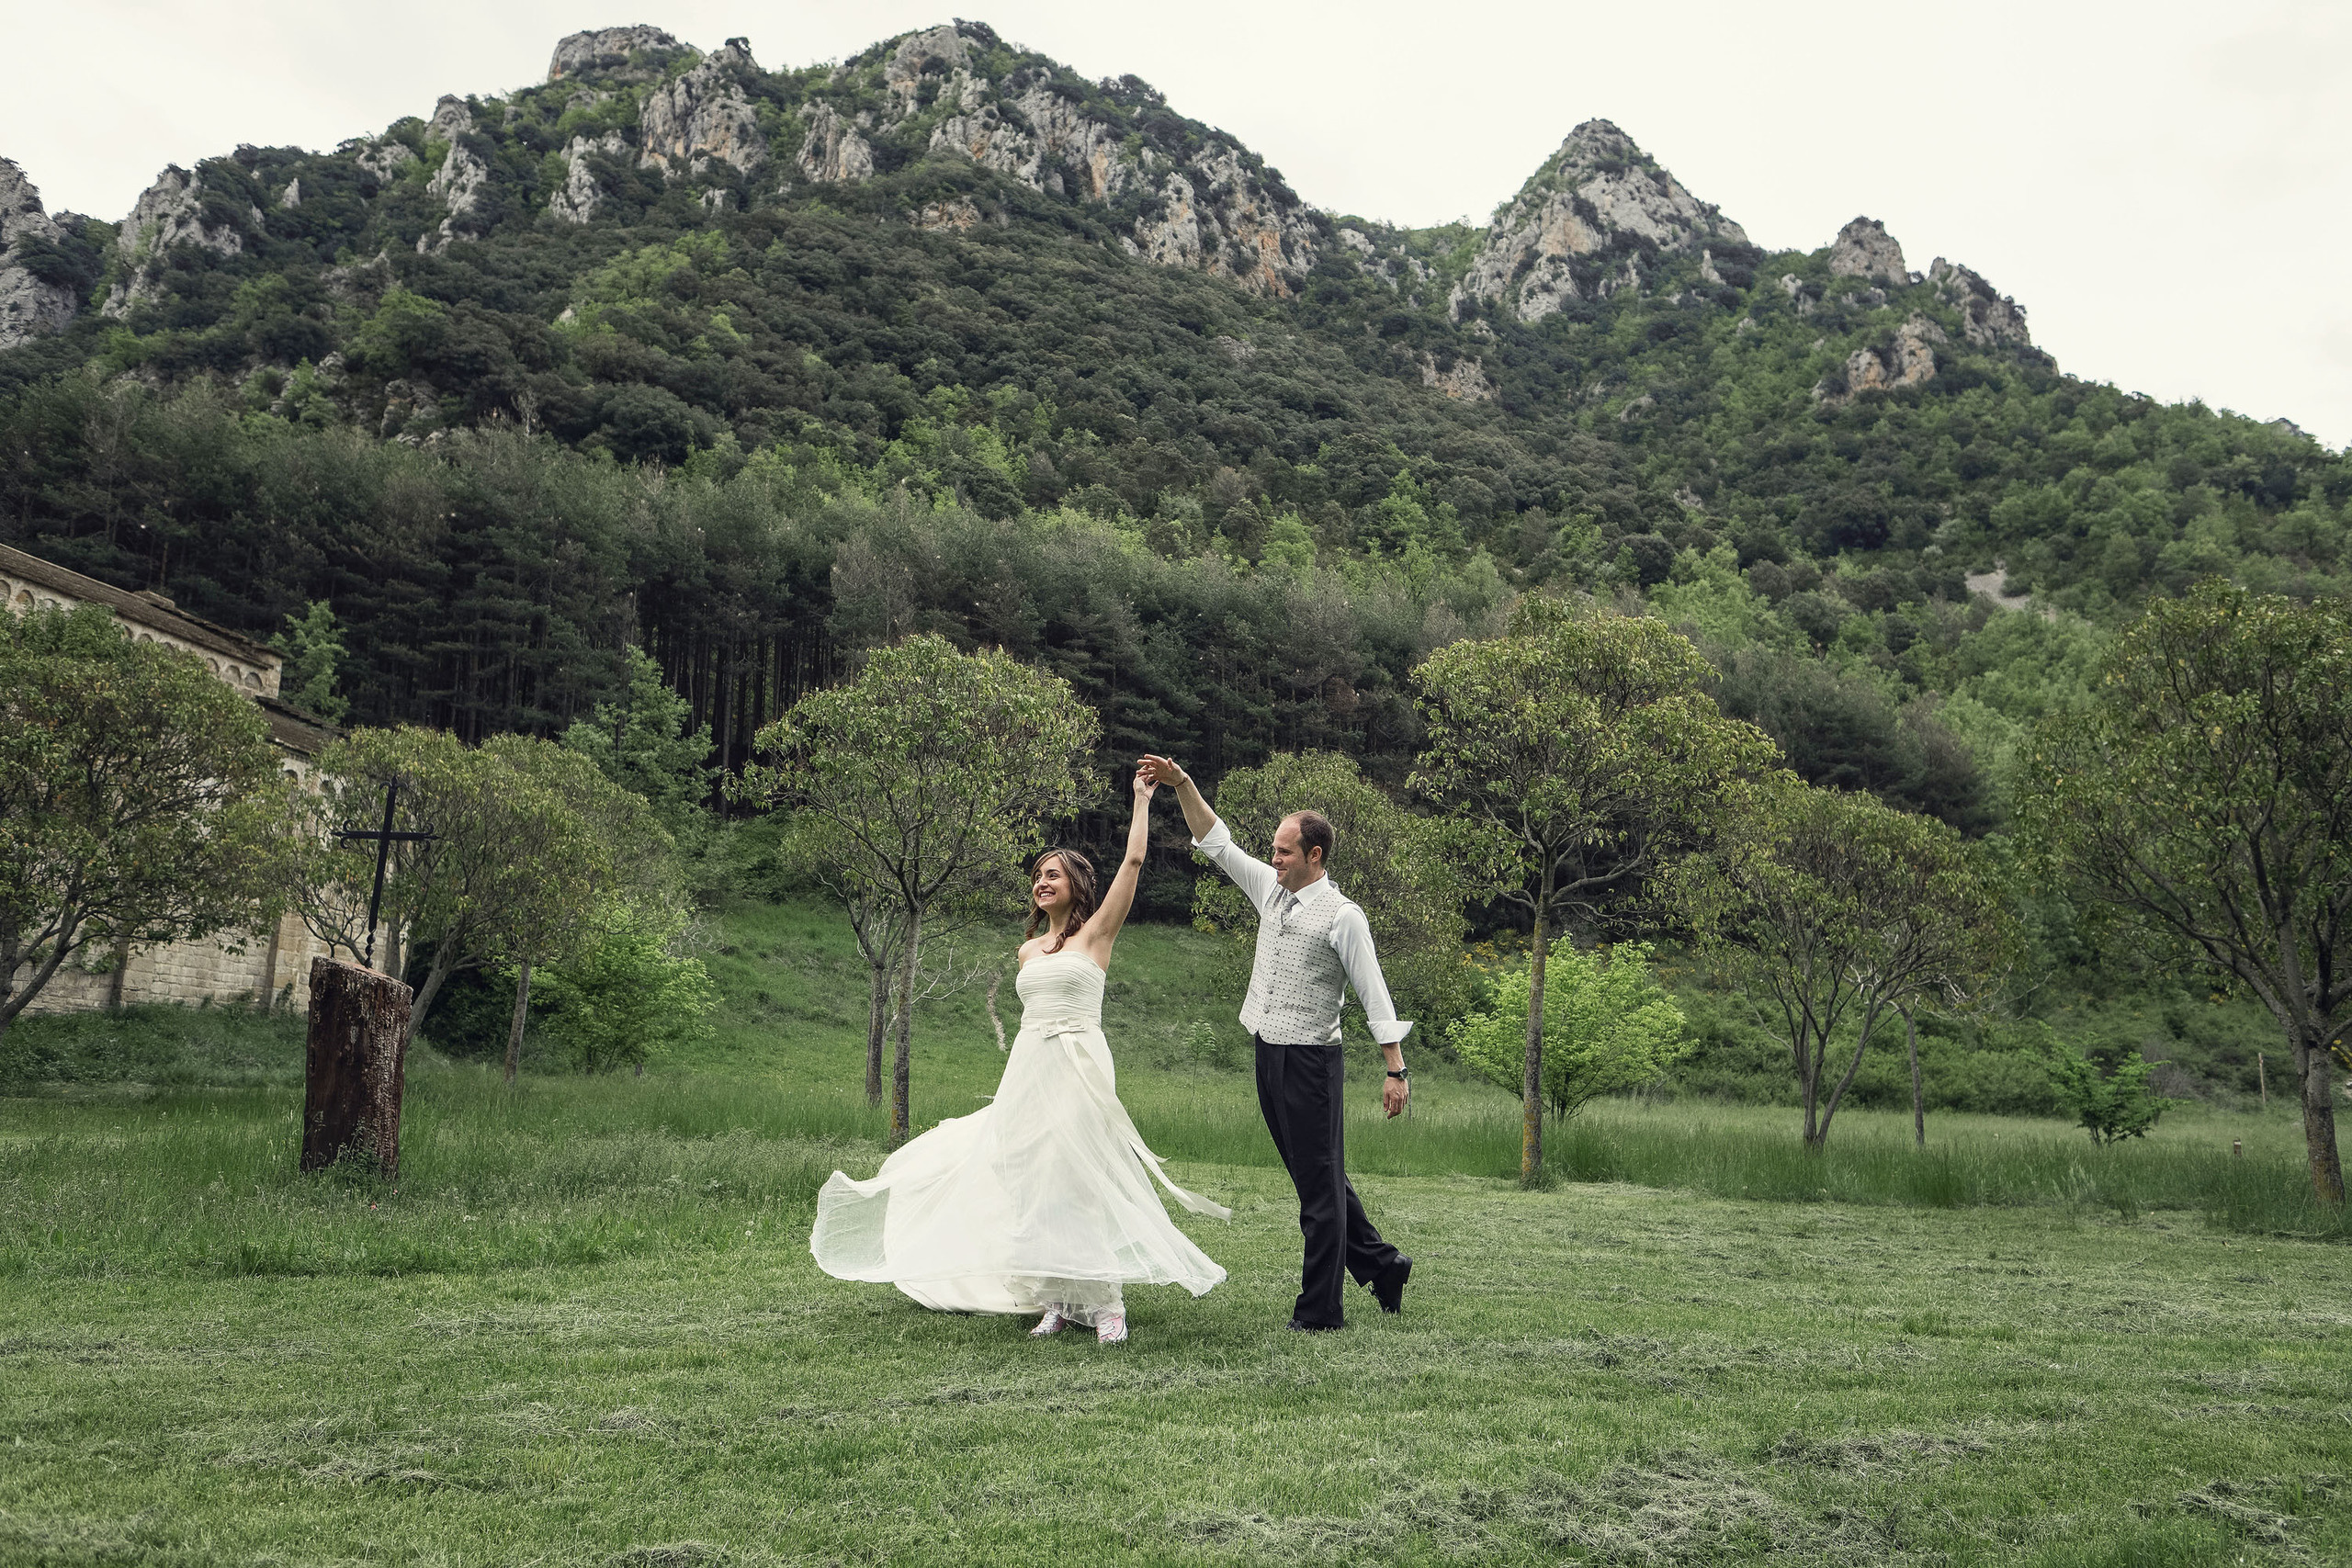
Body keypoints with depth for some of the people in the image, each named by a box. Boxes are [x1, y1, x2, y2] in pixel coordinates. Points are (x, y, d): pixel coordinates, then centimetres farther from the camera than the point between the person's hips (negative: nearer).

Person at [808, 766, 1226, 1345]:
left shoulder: (1095, 933, 1)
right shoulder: (1029, 949, 17)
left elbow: (1133, 862, -7)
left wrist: (1142, 799, -2)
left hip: (1077, 1068, -6)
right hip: (1026, 1069, 6)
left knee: (1082, 1175, -10)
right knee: (1034, 1179, 2)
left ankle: (1106, 1302, -4)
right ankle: (1055, 1301, 9)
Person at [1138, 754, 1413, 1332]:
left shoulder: (1341, 916, -11)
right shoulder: (1272, 890, 9)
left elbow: (1375, 995, -12)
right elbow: (1217, 842, 13)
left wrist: (1396, 1070, -16)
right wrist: (1182, 784, 4)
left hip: (1311, 1060, -8)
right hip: (1268, 1054, 8)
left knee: (1321, 1183, 0)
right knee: (1314, 1179, 16)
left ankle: (1320, 1311, 7)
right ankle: (1382, 1266, 31)